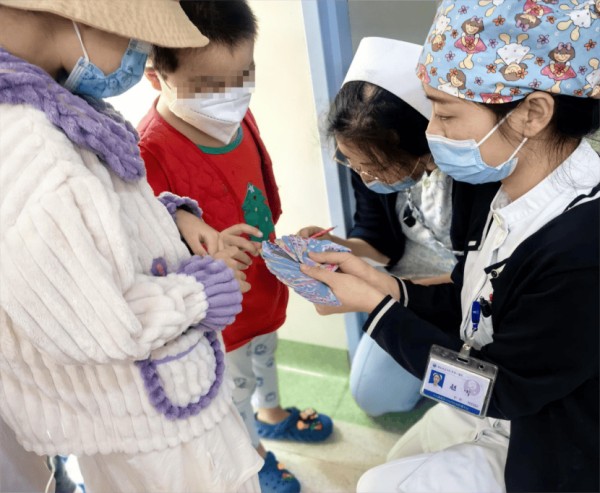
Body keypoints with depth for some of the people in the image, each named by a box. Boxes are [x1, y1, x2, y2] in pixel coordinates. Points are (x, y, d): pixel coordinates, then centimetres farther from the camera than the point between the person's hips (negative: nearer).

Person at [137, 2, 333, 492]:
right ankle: (253, 452, 54)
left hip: (264, 283, 7)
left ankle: (272, 414, 66)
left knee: (264, 354, 34)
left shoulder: (237, 115, -12)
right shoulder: (151, 153, -34)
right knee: (235, 386, 22)